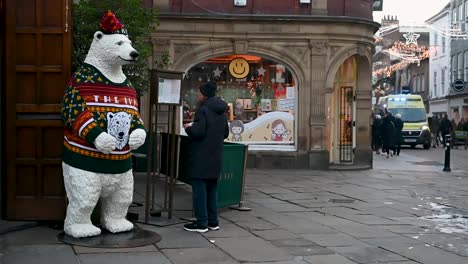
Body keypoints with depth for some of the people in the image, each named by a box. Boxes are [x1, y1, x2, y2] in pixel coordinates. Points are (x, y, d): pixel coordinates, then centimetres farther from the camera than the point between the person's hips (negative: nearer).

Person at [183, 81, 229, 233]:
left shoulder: (203, 110, -14)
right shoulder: (221, 112, 12)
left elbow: (198, 132, -21)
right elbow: (226, 133, 17)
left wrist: (188, 128, -3)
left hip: (201, 158, -8)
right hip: (215, 158, 8)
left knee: (199, 188, -3)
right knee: (212, 189, 15)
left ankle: (201, 223, -1)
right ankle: (213, 221, 20)